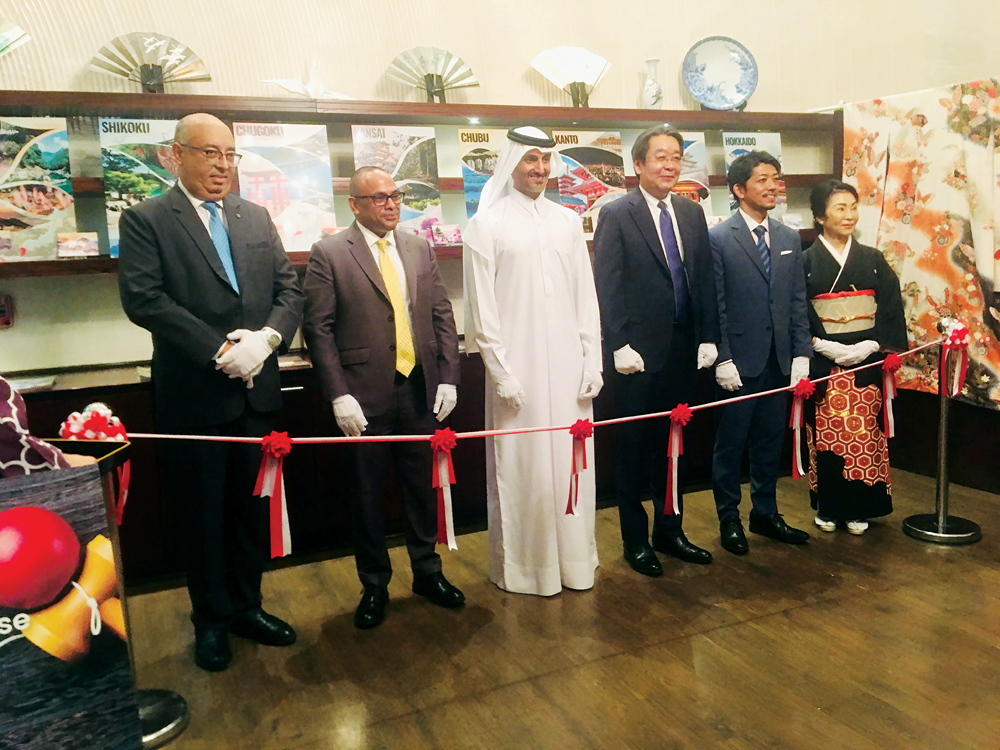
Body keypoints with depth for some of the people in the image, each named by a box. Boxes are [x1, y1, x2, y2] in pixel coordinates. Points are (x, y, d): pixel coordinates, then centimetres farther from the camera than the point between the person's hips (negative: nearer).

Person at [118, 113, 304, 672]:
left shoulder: (257, 217, 11)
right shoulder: (146, 220, -3)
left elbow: (289, 288, 5)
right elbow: (143, 299, -15)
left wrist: (265, 339, -14)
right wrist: (220, 349, -20)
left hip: (257, 390, 4)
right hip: (194, 394, -4)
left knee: (253, 505, 14)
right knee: (205, 512, 9)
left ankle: (247, 605, 32)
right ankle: (212, 619, 28)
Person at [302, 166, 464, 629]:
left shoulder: (420, 249, 10)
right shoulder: (329, 254, -4)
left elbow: (442, 316, 9)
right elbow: (319, 329, -7)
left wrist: (448, 378, 2)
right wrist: (338, 395, -13)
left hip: (420, 389, 4)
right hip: (366, 396, -3)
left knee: (423, 487, 14)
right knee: (367, 495, 10)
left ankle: (427, 572, 32)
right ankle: (374, 586, 27)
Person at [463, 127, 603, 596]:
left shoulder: (567, 221, 11)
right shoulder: (487, 224, -1)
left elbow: (586, 296, 12)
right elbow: (482, 306, -4)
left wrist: (593, 361, 6)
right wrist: (500, 372, -9)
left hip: (568, 365, 4)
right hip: (517, 366, -4)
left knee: (571, 461, 9)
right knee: (521, 466, 2)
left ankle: (573, 559, 25)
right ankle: (522, 567, 18)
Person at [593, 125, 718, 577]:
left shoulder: (692, 214, 10)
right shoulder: (616, 215, -6)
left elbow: (705, 280, 11)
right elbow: (606, 287, -10)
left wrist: (708, 337, 6)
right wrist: (620, 345, -15)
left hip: (684, 351, 5)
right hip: (639, 353, -5)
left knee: (673, 447, 15)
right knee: (634, 448, 6)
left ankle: (669, 531, 31)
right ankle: (635, 540, 20)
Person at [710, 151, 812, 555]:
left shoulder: (790, 239, 10)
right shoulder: (718, 238, -7)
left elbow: (798, 302, 10)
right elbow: (715, 305, -9)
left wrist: (801, 353, 3)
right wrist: (722, 358, -13)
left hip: (779, 360, 5)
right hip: (738, 361, -5)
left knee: (770, 441, 15)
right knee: (731, 443, 6)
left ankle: (765, 513, 30)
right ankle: (729, 518, 21)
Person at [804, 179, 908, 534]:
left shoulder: (872, 260, 8)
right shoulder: (807, 262, 0)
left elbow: (892, 310, 4)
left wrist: (871, 345, -10)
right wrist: (825, 346, -15)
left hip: (867, 362, 2)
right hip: (823, 363, -2)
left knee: (863, 434, 3)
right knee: (827, 434, 2)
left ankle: (858, 508, 17)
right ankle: (828, 508, 16)